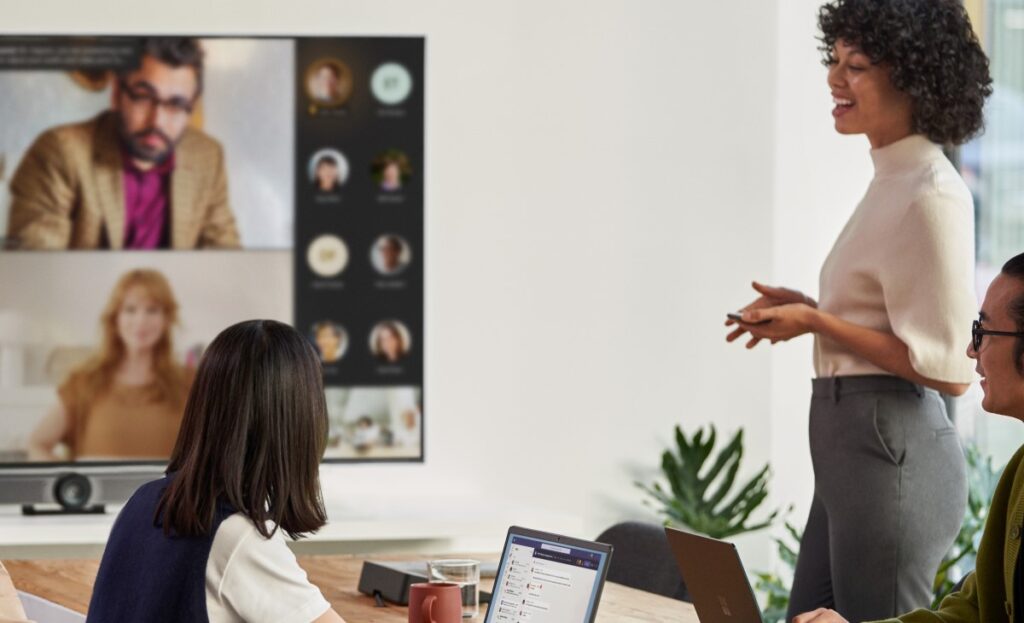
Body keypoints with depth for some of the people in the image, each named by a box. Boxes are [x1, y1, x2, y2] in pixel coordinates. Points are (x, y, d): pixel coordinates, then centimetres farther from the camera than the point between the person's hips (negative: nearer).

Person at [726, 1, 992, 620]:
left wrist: (816, 323, -15)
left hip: (892, 455, -10)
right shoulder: (892, 180, 14)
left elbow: (947, 366, -18)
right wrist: (807, 310, 11)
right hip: (852, 449, 10)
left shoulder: (931, 196, -16)